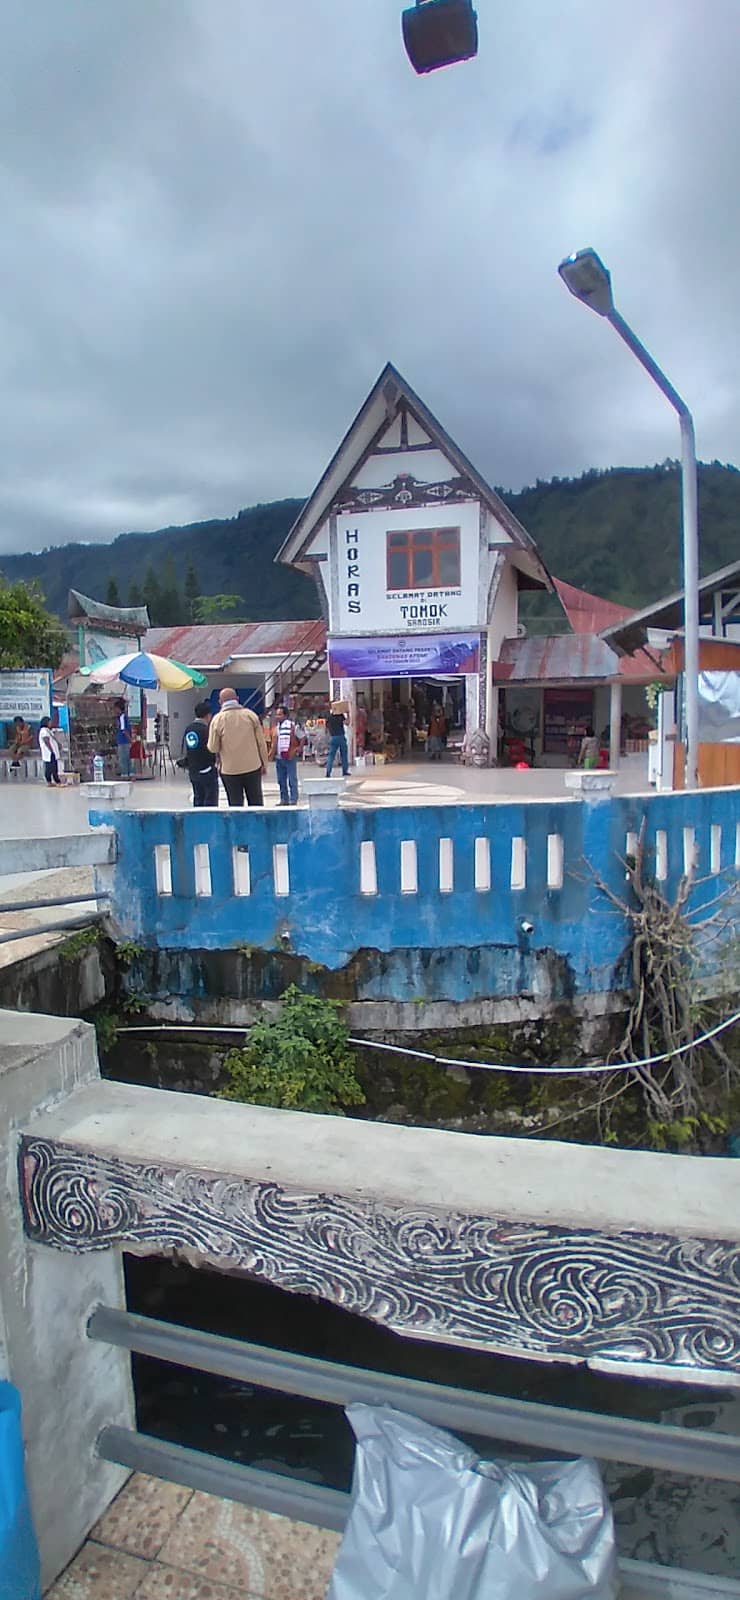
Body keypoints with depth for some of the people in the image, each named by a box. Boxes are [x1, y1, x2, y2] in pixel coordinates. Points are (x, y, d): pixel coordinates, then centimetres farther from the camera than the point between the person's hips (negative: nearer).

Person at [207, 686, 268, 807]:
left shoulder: (218, 719, -6)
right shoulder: (251, 715, -1)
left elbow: (213, 748, -6)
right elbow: (261, 743, 1)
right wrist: (264, 764, 10)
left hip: (230, 769, -1)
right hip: (253, 767, 2)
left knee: (235, 804, 6)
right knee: (256, 803, 11)